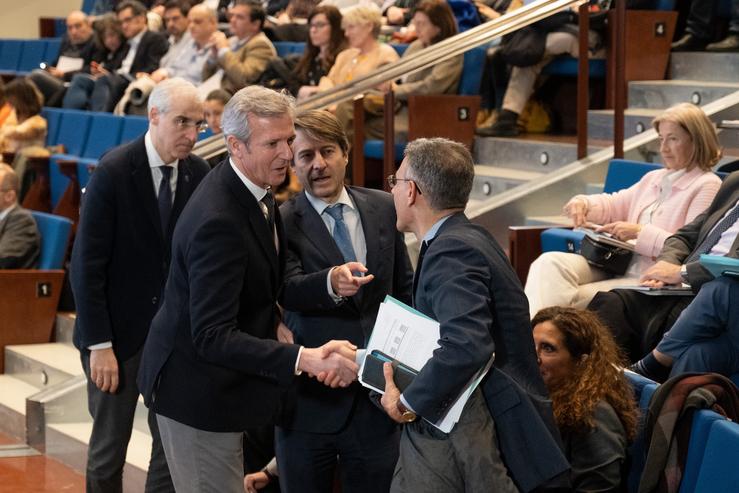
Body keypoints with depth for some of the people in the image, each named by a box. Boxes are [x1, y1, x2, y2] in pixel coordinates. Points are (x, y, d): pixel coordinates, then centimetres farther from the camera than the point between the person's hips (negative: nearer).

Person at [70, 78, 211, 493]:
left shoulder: (199, 174, -2)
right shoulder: (113, 172, -14)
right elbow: (87, 267, -13)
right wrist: (99, 345, -15)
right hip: (120, 330, -4)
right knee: (109, 447, 8)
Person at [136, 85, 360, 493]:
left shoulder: (250, 188, -1)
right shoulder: (218, 221, -30)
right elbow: (212, 336, -34)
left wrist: (275, 325, -2)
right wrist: (303, 359, -41)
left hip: (220, 379, 9)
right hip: (197, 393, -9)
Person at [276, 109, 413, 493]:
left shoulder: (383, 209, 7)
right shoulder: (281, 223, -7)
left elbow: (404, 287, 16)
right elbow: (288, 289, -23)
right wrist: (332, 282, -43)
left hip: (376, 394, 3)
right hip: (310, 399, -3)